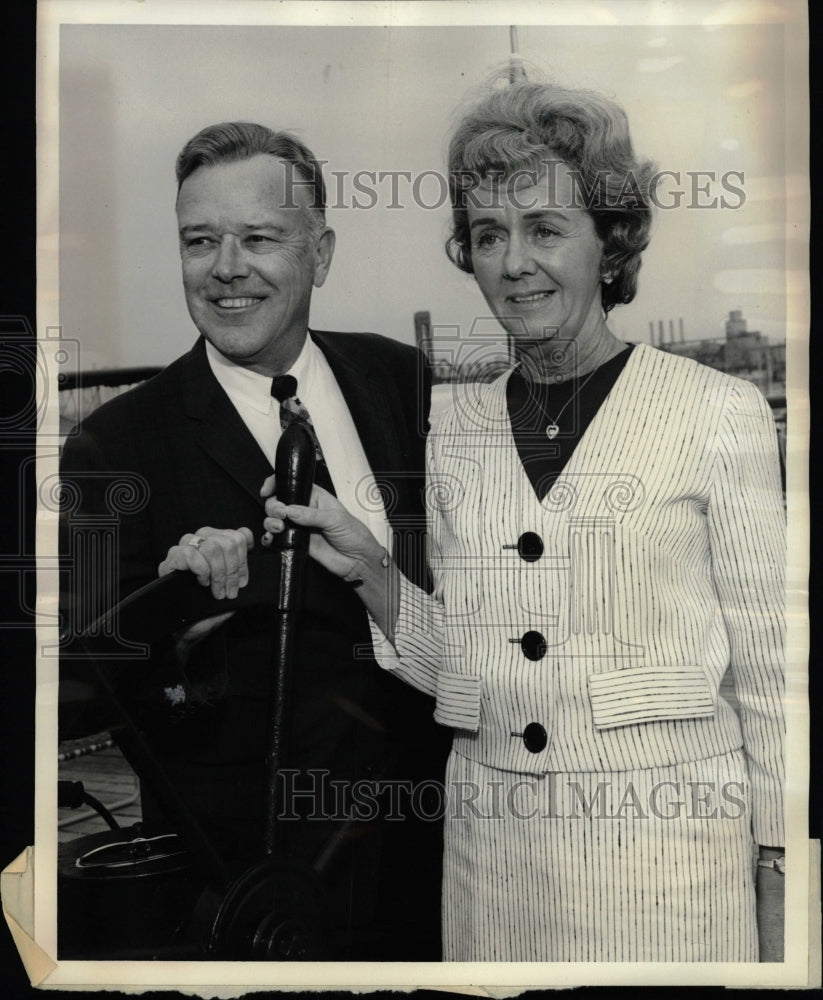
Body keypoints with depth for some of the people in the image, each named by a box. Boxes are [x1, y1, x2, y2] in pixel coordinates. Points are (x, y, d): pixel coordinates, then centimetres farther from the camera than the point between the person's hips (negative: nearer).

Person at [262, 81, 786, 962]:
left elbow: (770, 671, -3)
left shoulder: (718, 413, -6)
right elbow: (452, 662, 9)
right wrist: (363, 566, -5)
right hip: (490, 841, 4)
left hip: (661, 840, -3)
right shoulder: (456, 433, 5)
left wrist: (778, 879, -4)